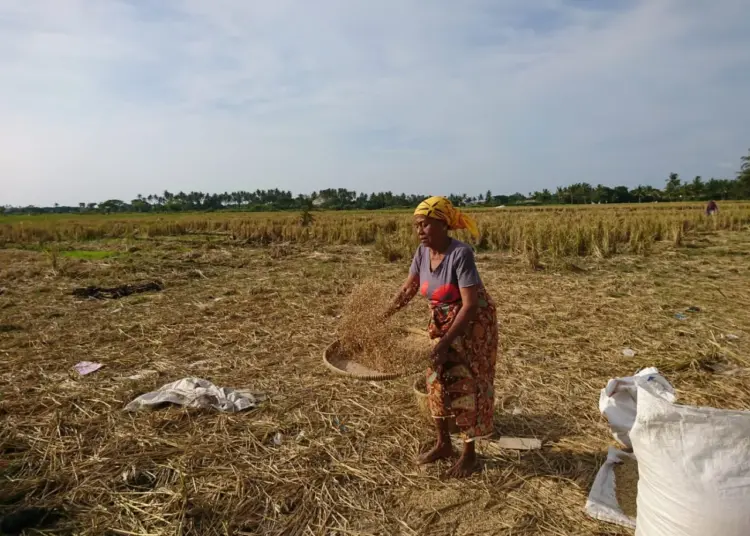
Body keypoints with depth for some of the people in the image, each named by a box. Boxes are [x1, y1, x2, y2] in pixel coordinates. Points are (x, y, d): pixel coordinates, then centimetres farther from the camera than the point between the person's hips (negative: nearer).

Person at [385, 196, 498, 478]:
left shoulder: (461, 253, -29)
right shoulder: (422, 252, -8)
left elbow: (470, 305, -29)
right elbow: (409, 289, 2)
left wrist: (444, 343, -29)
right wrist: (385, 314, -11)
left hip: (473, 324, -6)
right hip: (442, 324, 7)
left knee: (467, 385, 2)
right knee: (437, 380, 11)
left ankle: (469, 453, 22)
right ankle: (443, 443, 30)